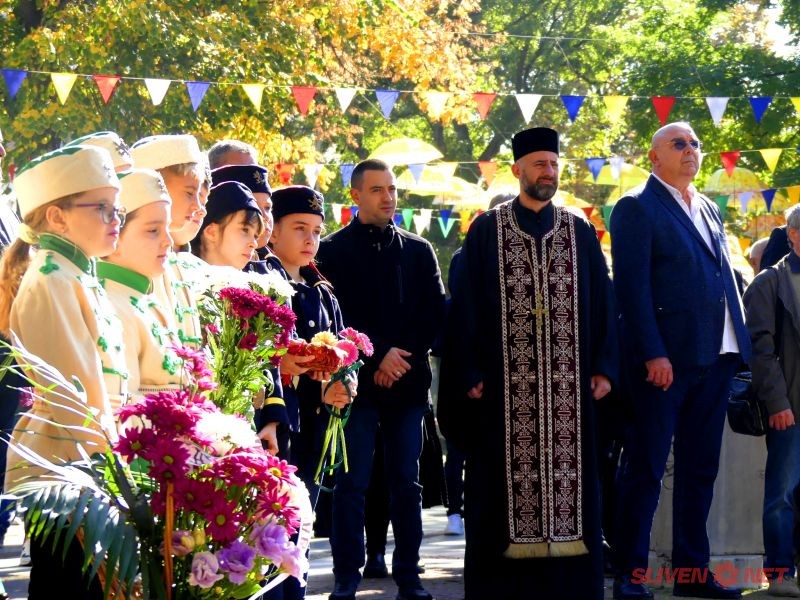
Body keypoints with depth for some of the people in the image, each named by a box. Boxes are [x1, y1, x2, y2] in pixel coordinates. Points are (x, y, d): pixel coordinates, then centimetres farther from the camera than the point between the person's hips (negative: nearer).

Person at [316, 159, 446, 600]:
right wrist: (378, 354, -12)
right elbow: (336, 316, -4)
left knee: (406, 481, 5)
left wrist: (404, 358, -5)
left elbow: (435, 314, 8)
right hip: (357, 380, -3)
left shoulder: (418, 251, 13)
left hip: (408, 381, 3)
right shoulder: (334, 250, 4)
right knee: (351, 484, -3)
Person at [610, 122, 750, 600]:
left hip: (715, 357, 7)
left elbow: (725, 277, 19)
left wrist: (740, 344, 8)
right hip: (665, 358, -7)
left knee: (701, 468, 10)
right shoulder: (637, 207, -3)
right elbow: (632, 286, -11)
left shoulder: (709, 209, 19)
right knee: (646, 468, -2)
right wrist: (653, 354, -18)